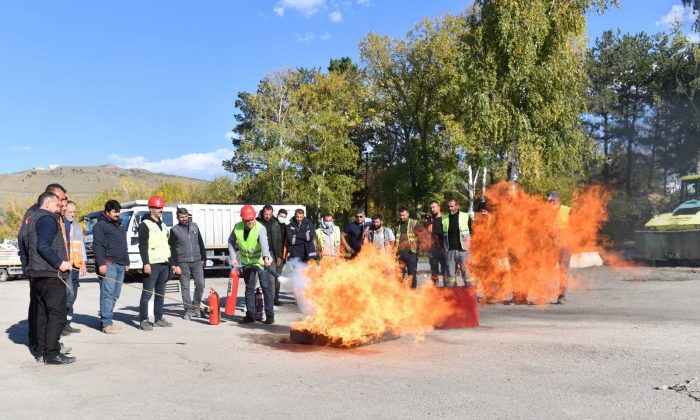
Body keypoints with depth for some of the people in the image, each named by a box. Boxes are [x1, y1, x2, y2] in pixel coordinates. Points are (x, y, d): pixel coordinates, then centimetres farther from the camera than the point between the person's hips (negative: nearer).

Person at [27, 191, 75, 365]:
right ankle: (52, 354, -9)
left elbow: (28, 245, 24)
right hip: (51, 274, -10)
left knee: (42, 314, 13)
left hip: (37, 275, 10)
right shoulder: (48, 219, -12)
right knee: (56, 314, -8)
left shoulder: (35, 218, 21)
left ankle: (41, 351, 17)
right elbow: (43, 246, -23)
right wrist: (60, 263, -20)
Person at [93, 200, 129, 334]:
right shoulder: (101, 225, -3)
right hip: (108, 264, -8)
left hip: (120, 265, 8)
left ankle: (107, 320, 13)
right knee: (108, 293, -11)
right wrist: (101, 264, -18)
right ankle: (106, 323, -10)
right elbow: (97, 245, -11)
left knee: (115, 294, 7)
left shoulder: (119, 226, 24)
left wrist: (126, 262, 24)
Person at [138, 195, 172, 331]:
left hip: (164, 264, 8)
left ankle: (158, 319, 18)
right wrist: (146, 263, -20)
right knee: (147, 293, -5)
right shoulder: (145, 225, -6)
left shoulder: (163, 225, 19)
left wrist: (171, 262, 18)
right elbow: (143, 246, -13)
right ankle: (144, 320, 0)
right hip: (152, 264, -8)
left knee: (160, 293, 11)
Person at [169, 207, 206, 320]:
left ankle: (196, 306, 16)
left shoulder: (194, 226, 10)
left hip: (197, 261, 3)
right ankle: (188, 310, 11)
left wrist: (203, 258, 10)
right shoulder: (174, 230, 0)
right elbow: (172, 249, 0)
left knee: (200, 284, -1)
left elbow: (200, 243, 14)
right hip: (183, 263, -3)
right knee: (185, 287, 2)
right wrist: (175, 265, -5)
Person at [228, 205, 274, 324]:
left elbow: (264, 243, -42)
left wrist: (266, 257, -59)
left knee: (266, 287, -6)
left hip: (261, 261, -4)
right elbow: (231, 242, 6)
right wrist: (233, 258, -4)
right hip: (246, 261, 4)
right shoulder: (237, 227, -9)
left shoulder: (260, 228, -24)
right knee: (249, 288, 11)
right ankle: (250, 315, 21)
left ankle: (269, 315, 2)